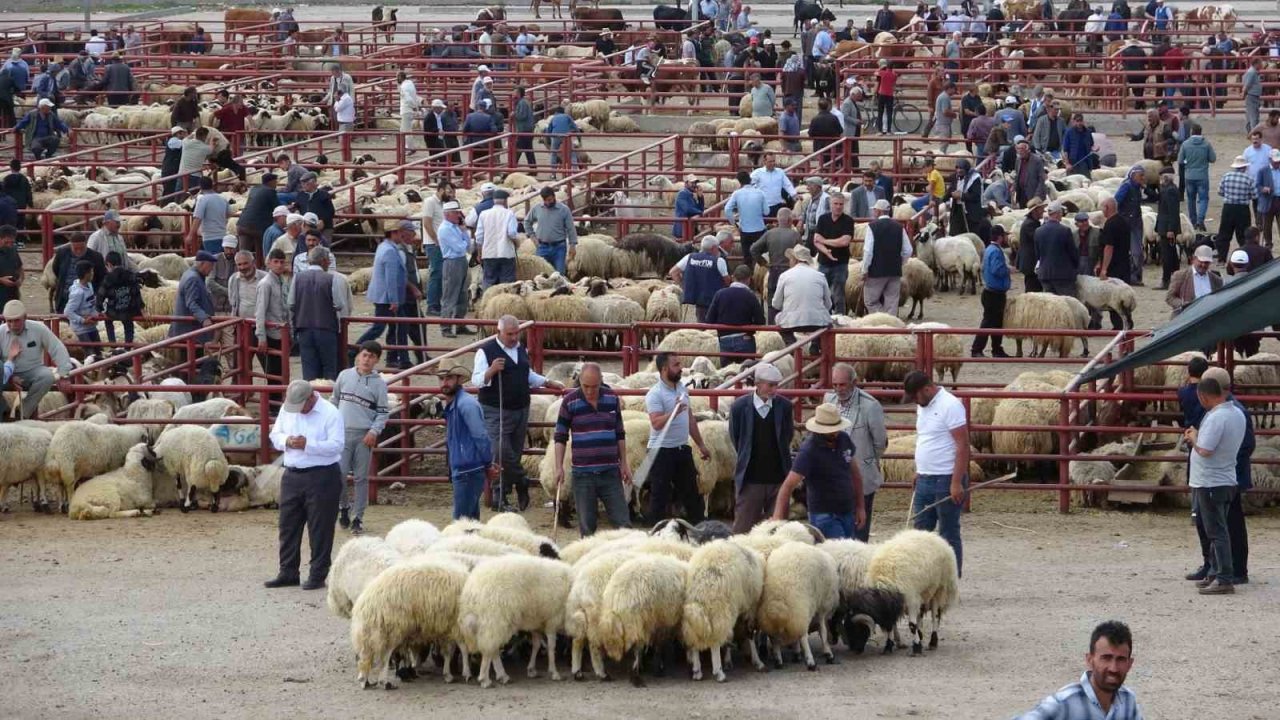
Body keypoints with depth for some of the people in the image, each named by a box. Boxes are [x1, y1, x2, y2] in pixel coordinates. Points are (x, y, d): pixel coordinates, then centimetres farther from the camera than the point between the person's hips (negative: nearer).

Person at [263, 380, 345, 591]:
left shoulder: (330, 413, -11)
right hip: (292, 476, 6)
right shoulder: (287, 409, 8)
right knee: (288, 525, 9)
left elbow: (336, 446, -17)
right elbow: (275, 435, 12)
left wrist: (307, 445, -25)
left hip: (321, 477, -6)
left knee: (320, 528, 0)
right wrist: (287, 441, -11)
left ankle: (318, 575, 7)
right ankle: (288, 573, 18)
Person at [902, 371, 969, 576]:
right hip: (925, 480, 8)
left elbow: (963, 445, -18)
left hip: (946, 481, -8)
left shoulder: (950, 405, -15)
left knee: (949, 535, 0)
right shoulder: (923, 407, 12)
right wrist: (918, 474, 16)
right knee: (921, 531, 8)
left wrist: (957, 482, -21)